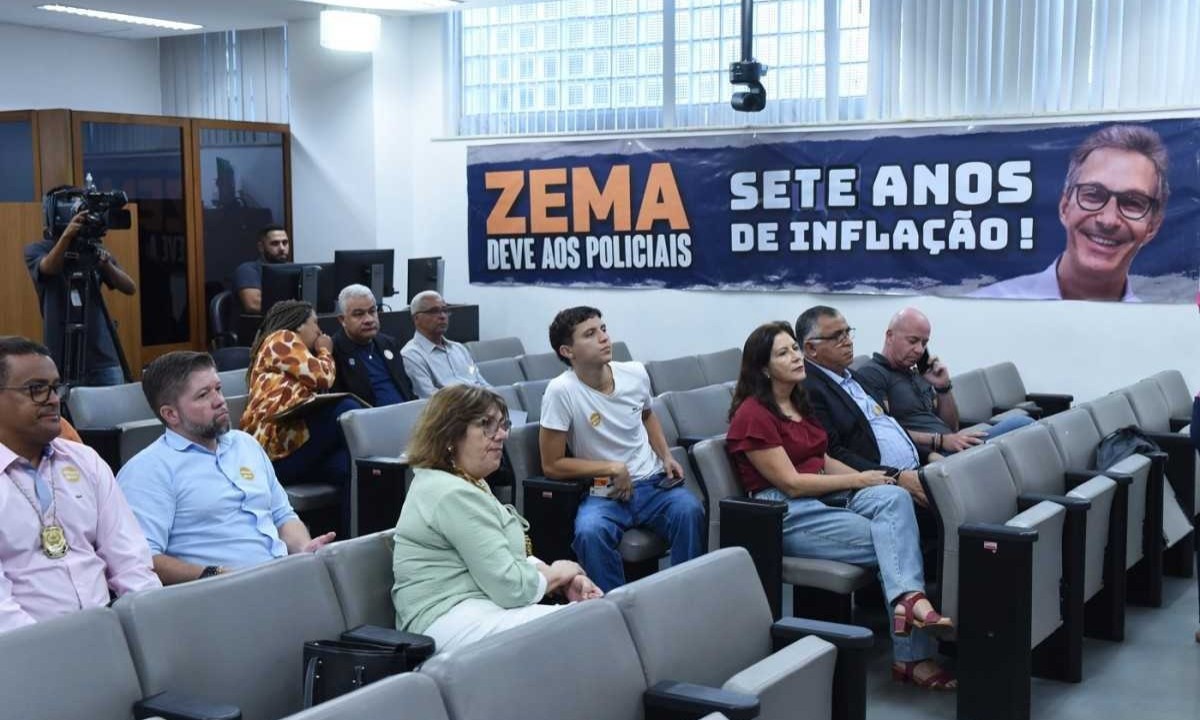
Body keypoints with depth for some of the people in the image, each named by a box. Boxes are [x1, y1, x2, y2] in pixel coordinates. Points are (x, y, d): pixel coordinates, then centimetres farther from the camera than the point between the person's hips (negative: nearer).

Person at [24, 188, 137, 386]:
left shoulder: (96, 249, 9)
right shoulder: (36, 250, 2)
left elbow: (130, 288, 0)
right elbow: (49, 268, -21)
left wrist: (106, 264, -19)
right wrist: (66, 236, -39)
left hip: (103, 357, 2)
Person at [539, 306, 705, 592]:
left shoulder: (635, 373, -1)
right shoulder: (561, 391, -16)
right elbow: (552, 466, -12)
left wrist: (667, 457, 7)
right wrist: (612, 468, -14)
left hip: (653, 482, 3)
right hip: (602, 493, -3)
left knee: (689, 510, -28)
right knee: (589, 532, -35)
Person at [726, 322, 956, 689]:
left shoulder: (799, 403, 19)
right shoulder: (753, 415, -10)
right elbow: (791, 482, -15)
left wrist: (867, 478, 0)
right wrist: (858, 481, -10)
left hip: (825, 499, 8)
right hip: (787, 516, -7)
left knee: (894, 497, -24)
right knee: (892, 540, -21)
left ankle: (909, 599, -42)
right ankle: (912, 656, -26)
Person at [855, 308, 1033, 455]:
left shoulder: (917, 375, 25)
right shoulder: (871, 374, -2)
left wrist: (944, 388, 8)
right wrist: (941, 441, -19)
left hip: (950, 450, 9)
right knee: (1021, 425, -20)